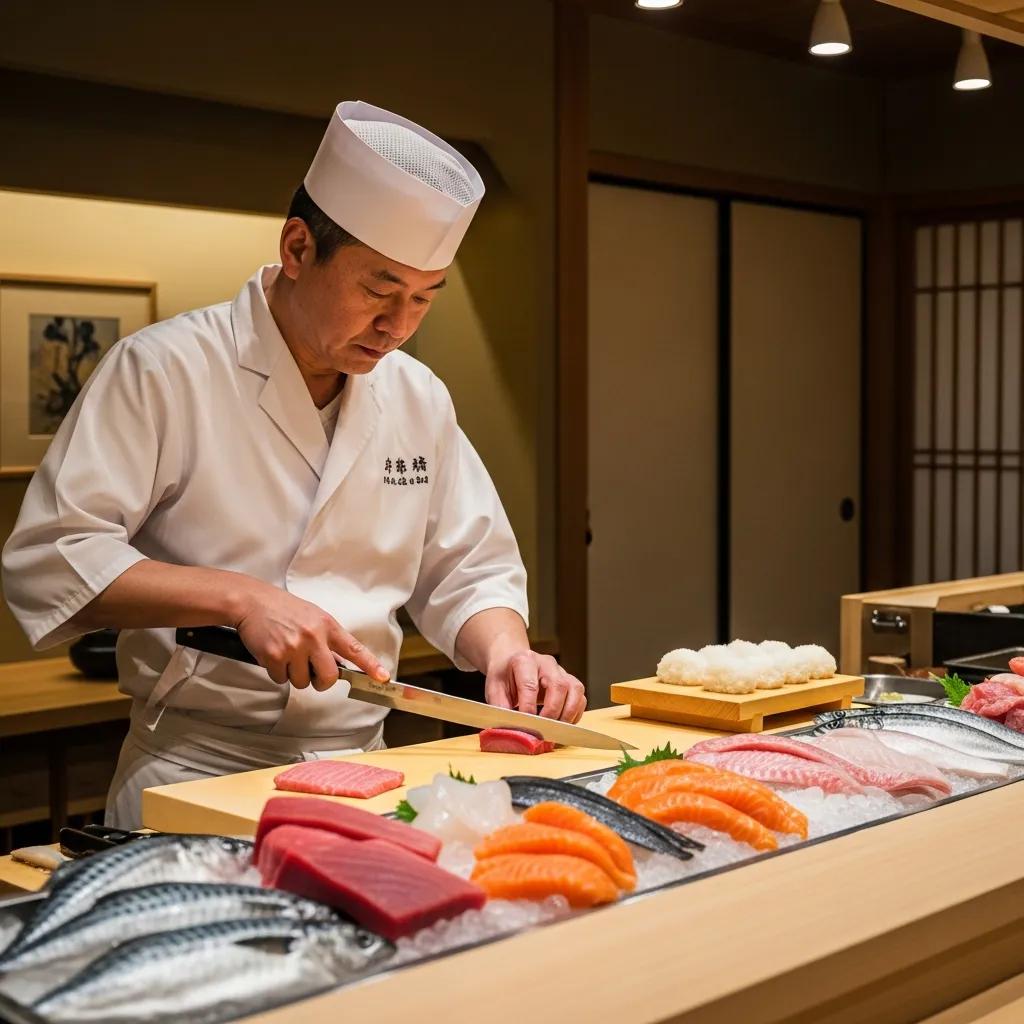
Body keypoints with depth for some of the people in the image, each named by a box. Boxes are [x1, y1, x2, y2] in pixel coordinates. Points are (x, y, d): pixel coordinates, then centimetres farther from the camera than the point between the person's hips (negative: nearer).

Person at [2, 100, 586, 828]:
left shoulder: (420, 399, 10)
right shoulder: (166, 371, -8)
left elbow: (468, 572, 16)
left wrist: (505, 649, -6)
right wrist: (240, 597, -20)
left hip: (360, 772, 5)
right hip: (192, 780, -5)